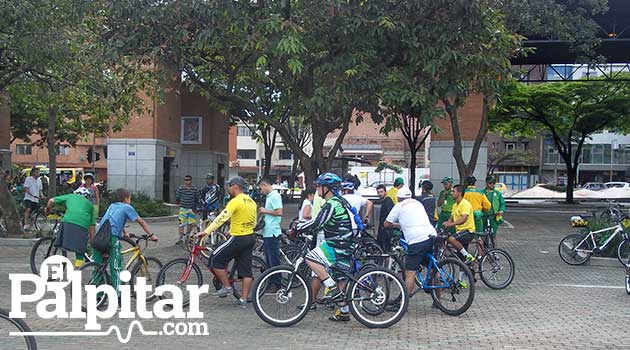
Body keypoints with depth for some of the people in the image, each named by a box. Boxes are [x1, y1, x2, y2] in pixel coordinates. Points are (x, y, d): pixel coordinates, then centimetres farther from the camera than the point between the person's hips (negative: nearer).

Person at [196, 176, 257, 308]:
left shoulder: (236, 201, -16)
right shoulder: (251, 202, 11)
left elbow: (222, 218, -23)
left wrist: (206, 232, -23)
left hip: (238, 239, -9)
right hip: (250, 238, 9)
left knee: (216, 260, 3)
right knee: (246, 270, 9)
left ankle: (227, 287, 6)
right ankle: (243, 299, 12)